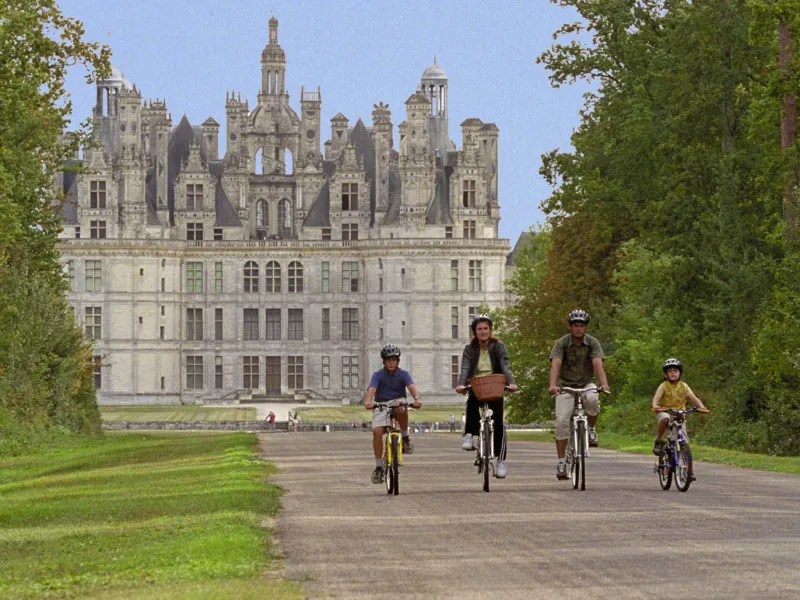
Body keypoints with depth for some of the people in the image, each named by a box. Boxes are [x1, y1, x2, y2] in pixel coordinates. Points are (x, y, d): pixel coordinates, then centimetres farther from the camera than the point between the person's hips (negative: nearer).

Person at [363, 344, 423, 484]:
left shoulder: (403, 374, -4)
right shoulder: (378, 375, -6)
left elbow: (411, 386, -22)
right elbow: (371, 389, -23)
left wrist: (417, 398, -45)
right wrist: (368, 402, -45)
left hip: (398, 402, 0)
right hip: (381, 405, 1)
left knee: (402, 409, -38)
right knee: (377, 431, -21)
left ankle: (405, 437, -14)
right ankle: (378, 467, -11)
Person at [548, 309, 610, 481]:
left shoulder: (592, 343, -8)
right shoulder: (561, 343, -10)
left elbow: (598, 364, -22)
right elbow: (555, 365, -24)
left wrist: (604, 384, -41)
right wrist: (552, 385, -42)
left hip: (586, 384, 0)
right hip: (566, 385, 0)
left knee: (592, 400, -35)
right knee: (562, 420, -16)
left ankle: (591, 429, -7)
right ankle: (561, 461, -10)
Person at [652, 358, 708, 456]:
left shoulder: (683, 386, 0)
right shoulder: (664, 386, -6)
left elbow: (693, 398, -9)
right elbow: (657, 396, -22)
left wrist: (701, 406, -28)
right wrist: (655, 406, -45)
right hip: (665, 412, -2)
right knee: (664, 418, -39)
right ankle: (658, 441, -18)